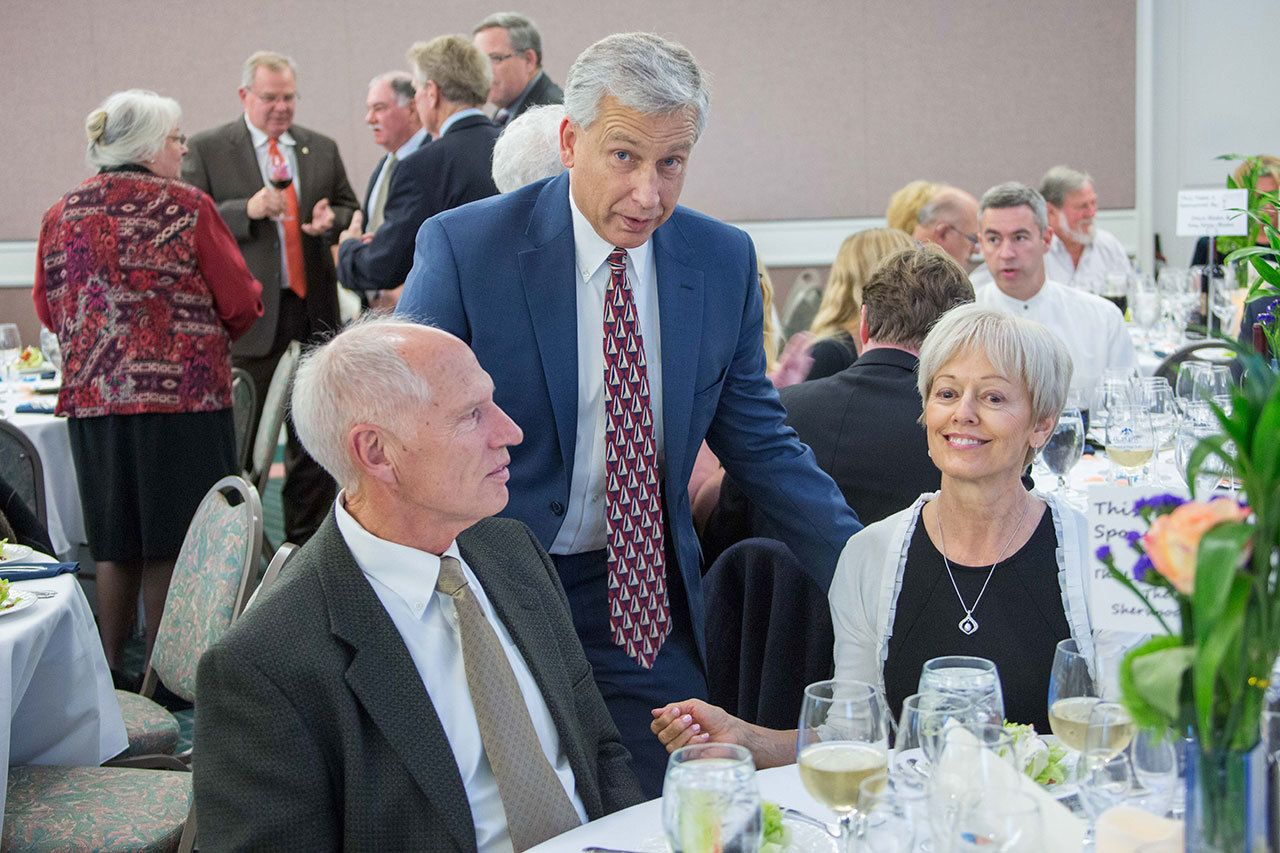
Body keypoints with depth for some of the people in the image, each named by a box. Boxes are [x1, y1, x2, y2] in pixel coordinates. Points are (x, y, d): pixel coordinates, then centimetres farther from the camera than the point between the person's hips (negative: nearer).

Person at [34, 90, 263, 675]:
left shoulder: (61, 216, 7)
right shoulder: (186, 208, -6)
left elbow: (48, 310, 14)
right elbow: (241, 305, -6)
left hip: (92, 399, 5)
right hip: (183, 393, -5)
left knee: (115, 545, 14)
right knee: (177, 540, 3)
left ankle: (110, 671, 22)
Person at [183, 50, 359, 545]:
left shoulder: (322, 149, 12)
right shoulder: (207, 149, 0)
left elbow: (350, 208, 19)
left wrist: (332, 220, -4)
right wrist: (248, 210, -20)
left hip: (312, 307, 4)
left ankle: (307, 541, 21)